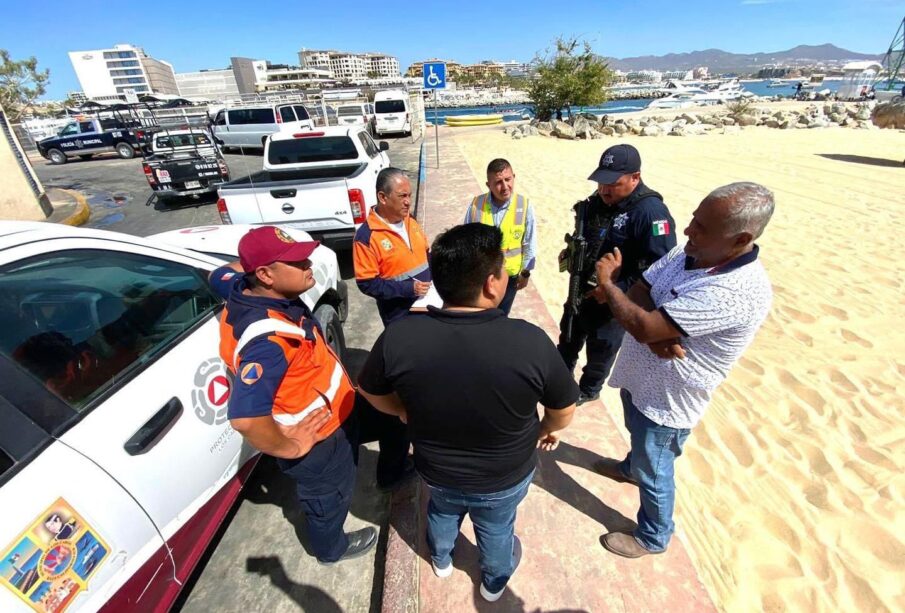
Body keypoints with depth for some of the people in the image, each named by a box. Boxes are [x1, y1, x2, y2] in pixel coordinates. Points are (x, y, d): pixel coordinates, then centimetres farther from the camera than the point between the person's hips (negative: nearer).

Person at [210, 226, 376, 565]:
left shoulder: (249, 289, -10)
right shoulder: (268, 339, -40)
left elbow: (220, 274, 13)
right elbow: (245, 418, -44)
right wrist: (290, 448, -27)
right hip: (317, 440, -8)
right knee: (328, 499, 23)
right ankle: (332, 549, 54)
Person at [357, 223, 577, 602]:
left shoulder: (399, 337, -28)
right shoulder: (530, 342, -32)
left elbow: (373, 392, -8)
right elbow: (564, 408, -14)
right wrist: (551, 428, 9)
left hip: (435, 470, 2)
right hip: (506, 477, -1)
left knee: (442, 511, 35)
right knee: (496, 529, 31)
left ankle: (441, 560, 65)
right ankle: (495, 582, 62)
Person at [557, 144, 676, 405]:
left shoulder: (651, 212, -25)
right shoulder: (598, 201, -1)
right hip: (581, 290, 8)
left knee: (600, 350, 15)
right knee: (568, 337, 25)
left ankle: (588, 390, 41)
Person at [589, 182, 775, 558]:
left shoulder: (739, 292, -35)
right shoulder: (687, 253, -9)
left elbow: (643, 325, -36)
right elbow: (638, 296, -6)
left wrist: (607, 282, -21)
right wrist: (657, 336, -26)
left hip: (666, 401, -8)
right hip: (638, 377, 8)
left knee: (654, 474, 16)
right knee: (638, 436, 35)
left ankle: (653, 538, 44)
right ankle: (632, 467, 67)